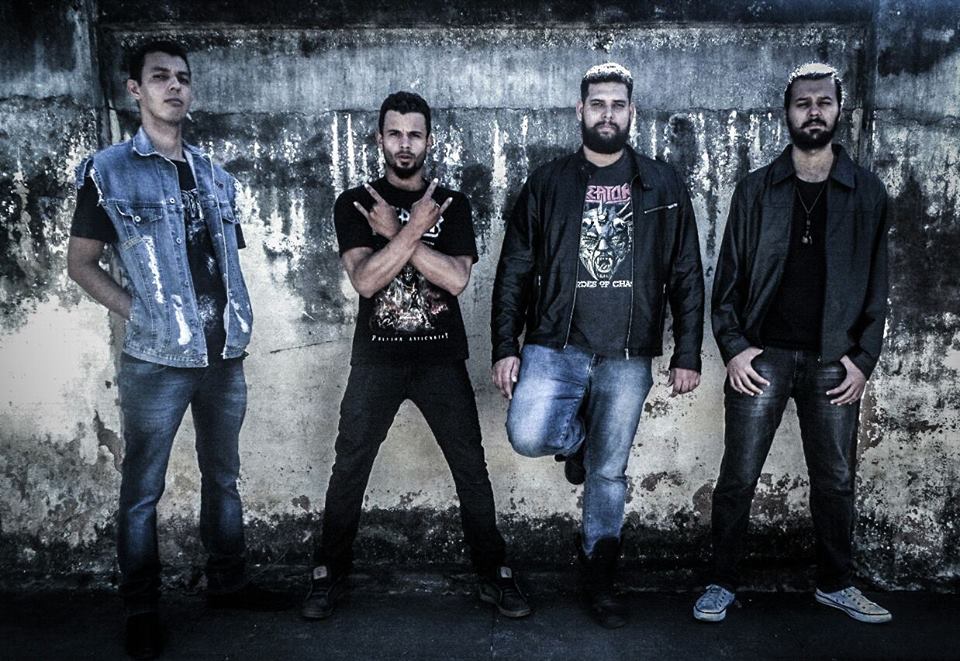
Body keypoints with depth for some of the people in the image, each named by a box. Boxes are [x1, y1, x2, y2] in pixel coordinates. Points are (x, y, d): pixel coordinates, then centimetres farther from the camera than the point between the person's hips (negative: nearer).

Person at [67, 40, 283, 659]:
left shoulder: (216, 176, 11)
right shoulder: (109, 171, -1)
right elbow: (82, 263, 2)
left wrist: (237, 319, 6)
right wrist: (141, 313, -8)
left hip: (225, 357, 5)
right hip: (156, 360, -4)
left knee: (223, 475, 15)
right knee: (143, 489, 5)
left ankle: (227, 581, 31)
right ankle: (142, 610, 20)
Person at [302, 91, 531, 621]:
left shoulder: (452, 205, 6)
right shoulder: (355, 203, 3)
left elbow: (456, 278, -10)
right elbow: (364, 280, -12)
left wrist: (396, 232, -12)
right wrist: (415, 228, -16)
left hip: (441, 359, 1)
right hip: (376, 359, 0)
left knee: (471, 468, 3)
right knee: (349, 468, 5)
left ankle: (494, 575, 18)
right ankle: (329, 575, 23)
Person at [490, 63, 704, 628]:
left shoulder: (663, 186, 6)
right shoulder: (548, 184, 6)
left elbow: (687, 277, 6)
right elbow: (514, 271, 5)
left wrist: (688, 355, 1)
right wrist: (506, 346, -2)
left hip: (627, 357, 0)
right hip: (556, 346, 0)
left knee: (609, 472, 6)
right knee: (527, 436, -20)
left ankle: (600, 579, 26)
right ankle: (578, 434, 17)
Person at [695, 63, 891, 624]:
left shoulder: (867, 193, 6)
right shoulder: (756, 190, 5)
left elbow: (876, 284, 7)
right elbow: (729, 277, 3)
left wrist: (863, 359, -2)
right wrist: (733, 347, -7)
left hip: (833, 362, 1)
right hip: (762, 355, -1)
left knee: (836, 480, 10)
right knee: (738, 478, 1)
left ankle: (836, 583, 29)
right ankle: (723, 584, 16)